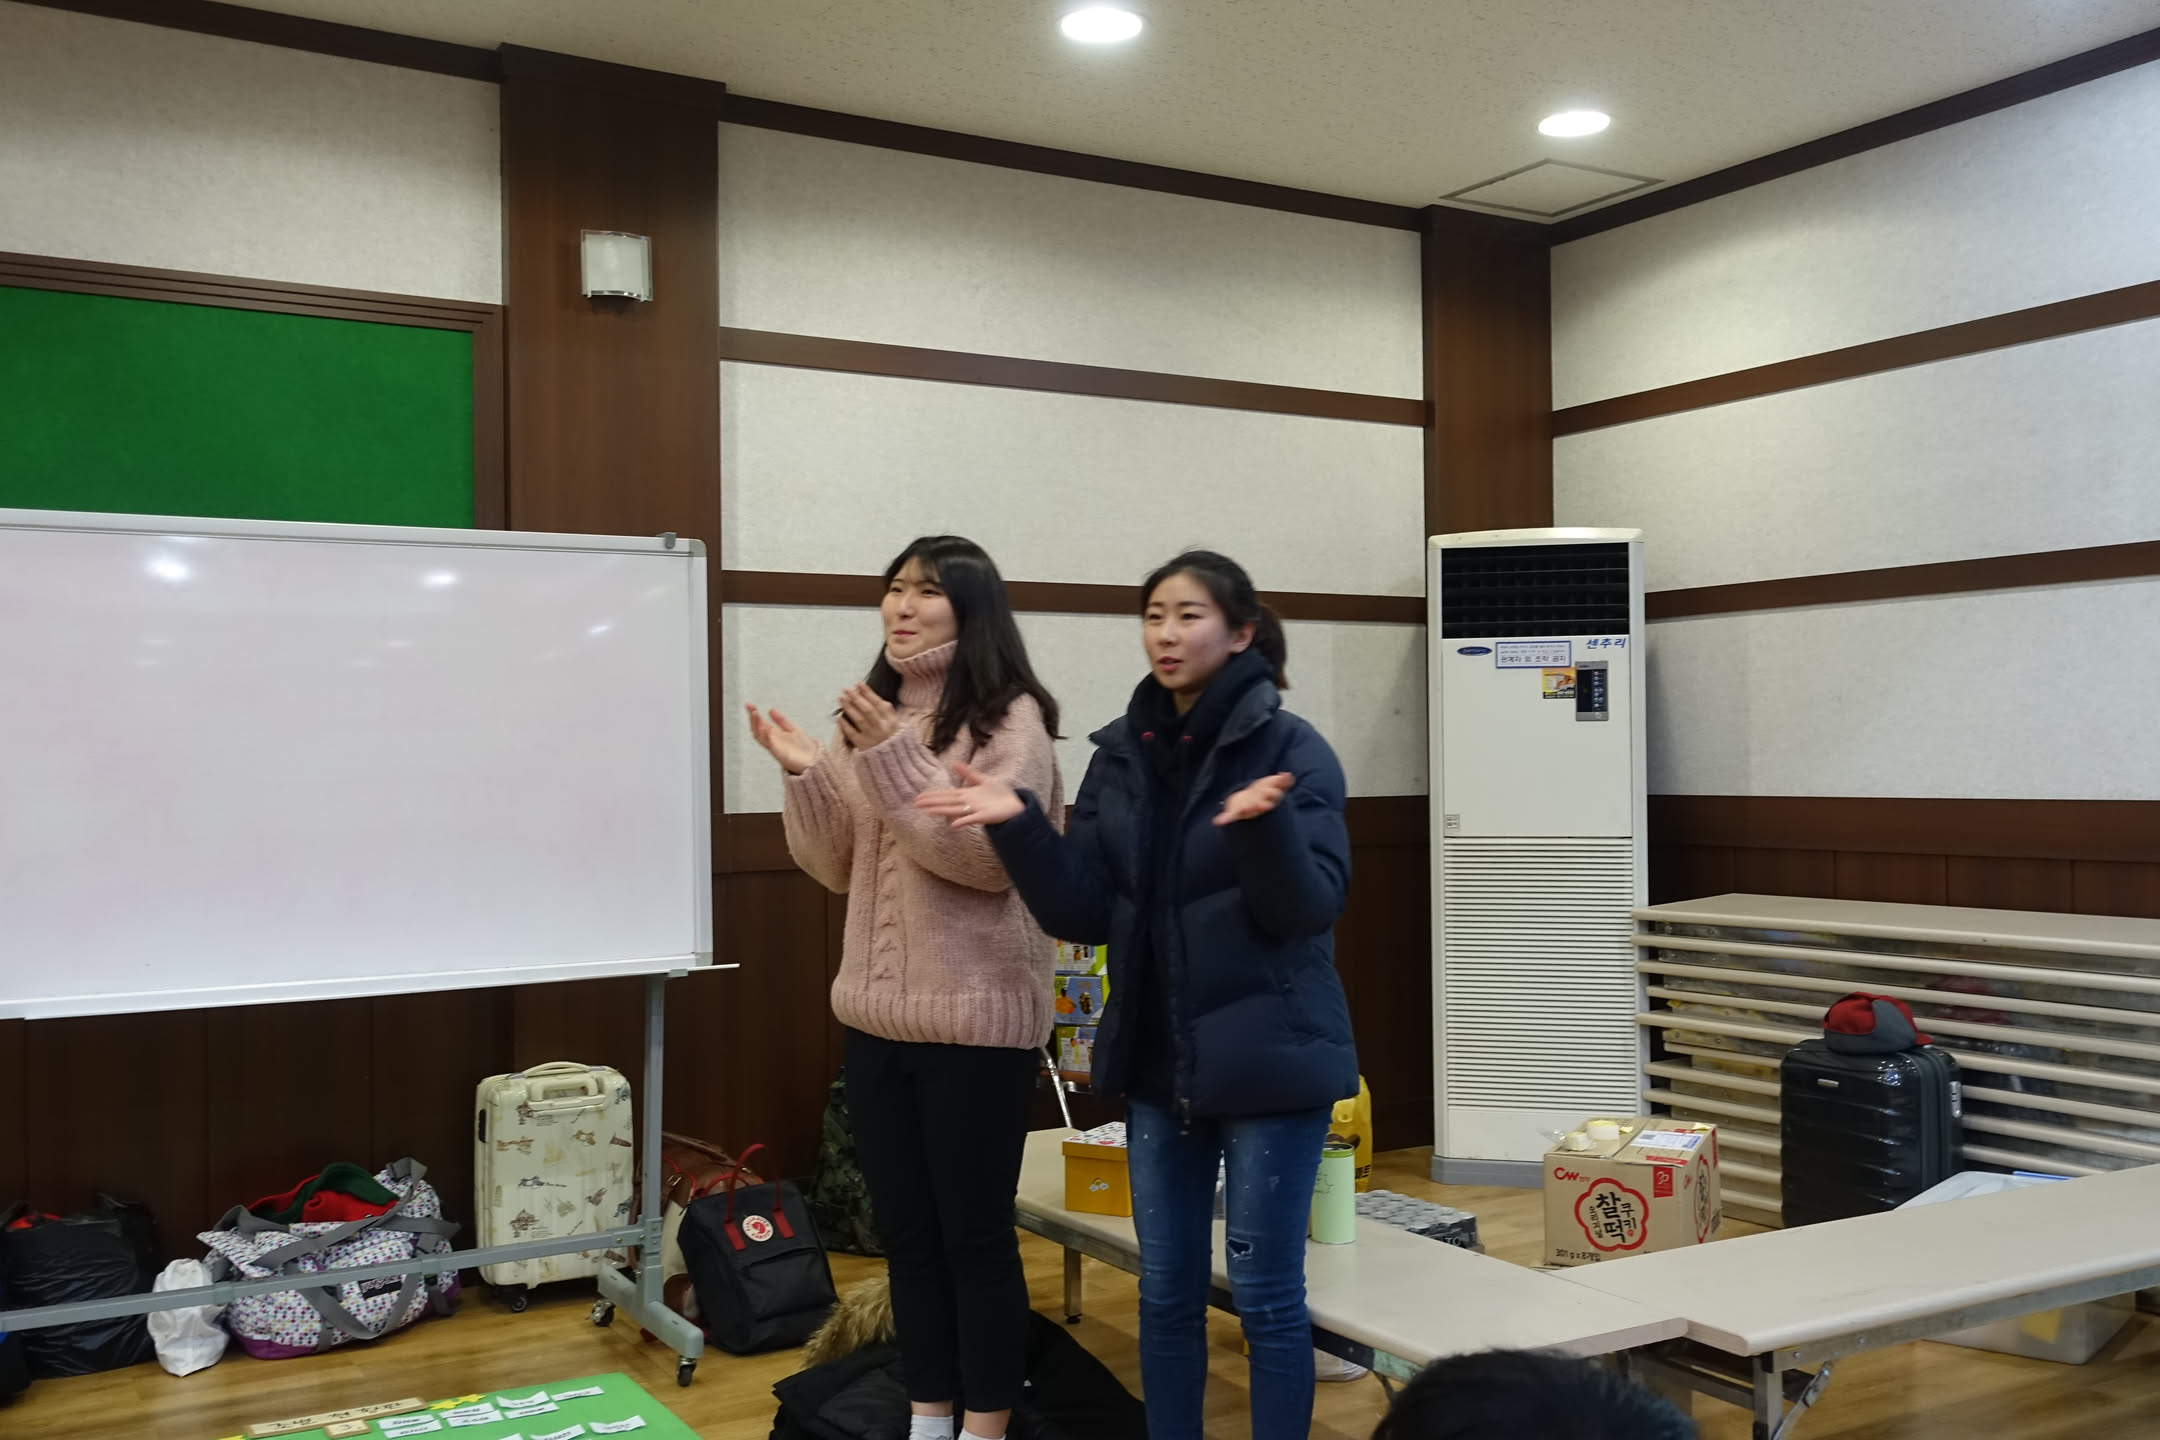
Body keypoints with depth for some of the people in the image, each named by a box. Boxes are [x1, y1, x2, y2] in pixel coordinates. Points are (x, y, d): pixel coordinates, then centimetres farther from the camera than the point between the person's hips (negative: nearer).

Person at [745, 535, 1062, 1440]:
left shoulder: (1010, 719, -9)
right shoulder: (872, 717, 11)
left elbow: (988, 857, -19)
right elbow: (837, 870, 12)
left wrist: (893, 758, -23)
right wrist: (805, 775, -3)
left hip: (975, 1021, -7)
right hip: (875, 1016, 7)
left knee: (975, 1234, 4)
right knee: (904, 1232, 14)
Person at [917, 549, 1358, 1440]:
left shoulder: (1289, 747, -9)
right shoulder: (1122, 754, 5)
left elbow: (1311, 908, -16)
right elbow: (1084, 913, 2)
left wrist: (1265, 824, -35)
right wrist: (1020, 824, -13)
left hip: (1267, 1056, -5)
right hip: (1157, 1057, 5)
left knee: (1265, 1294, 4)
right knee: (1166, 1291, 14)